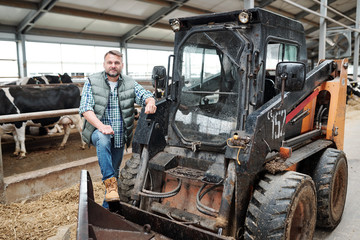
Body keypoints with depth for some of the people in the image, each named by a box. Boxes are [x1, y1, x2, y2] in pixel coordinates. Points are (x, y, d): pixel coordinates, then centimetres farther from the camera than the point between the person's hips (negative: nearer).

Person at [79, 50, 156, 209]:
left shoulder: (130, 84, 5)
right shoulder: (92, 82, -3)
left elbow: (146, 95, -5)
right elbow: (85, 109, -13)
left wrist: (150, 103, -33)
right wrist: (101, 126, -30)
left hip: (120, 137, 3)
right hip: (98, 131, -3)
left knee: (114, 171, 12)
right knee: (103, 140, -39)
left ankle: (107, 207, 30)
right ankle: (110, 183, -35)